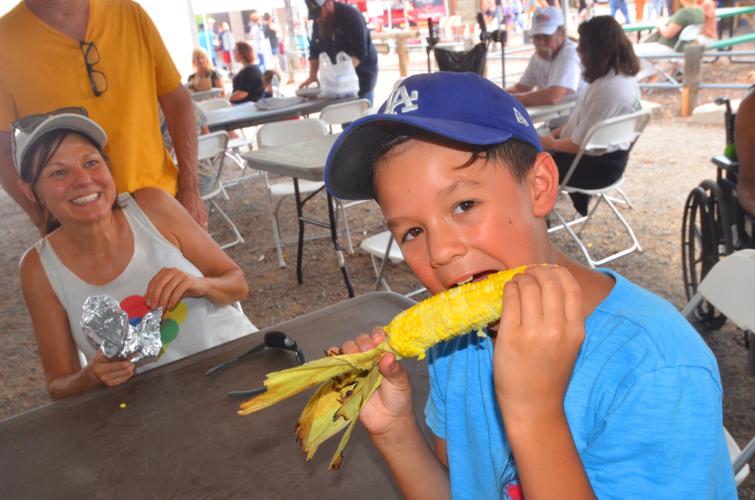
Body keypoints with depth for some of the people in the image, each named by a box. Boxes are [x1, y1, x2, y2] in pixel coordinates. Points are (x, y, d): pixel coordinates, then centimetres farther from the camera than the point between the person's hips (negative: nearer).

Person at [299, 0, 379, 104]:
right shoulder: (318, 21, 2)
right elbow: (315, 49, 7)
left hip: (362, 72, -6)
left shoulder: (350, 15, -19)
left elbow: (359, 51, -26)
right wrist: (312, 75, -7)